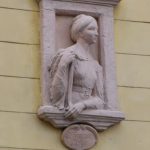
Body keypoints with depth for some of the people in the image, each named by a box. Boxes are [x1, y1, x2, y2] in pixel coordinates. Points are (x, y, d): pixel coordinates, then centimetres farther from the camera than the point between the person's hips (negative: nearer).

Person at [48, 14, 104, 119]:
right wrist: (63, 65, -16)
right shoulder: (66, 55, 1)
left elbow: (99, 100, 8)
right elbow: (56, 92, -4)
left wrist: (83, 104, -11)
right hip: (67, 113, -4)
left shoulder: (96, 66, 17)